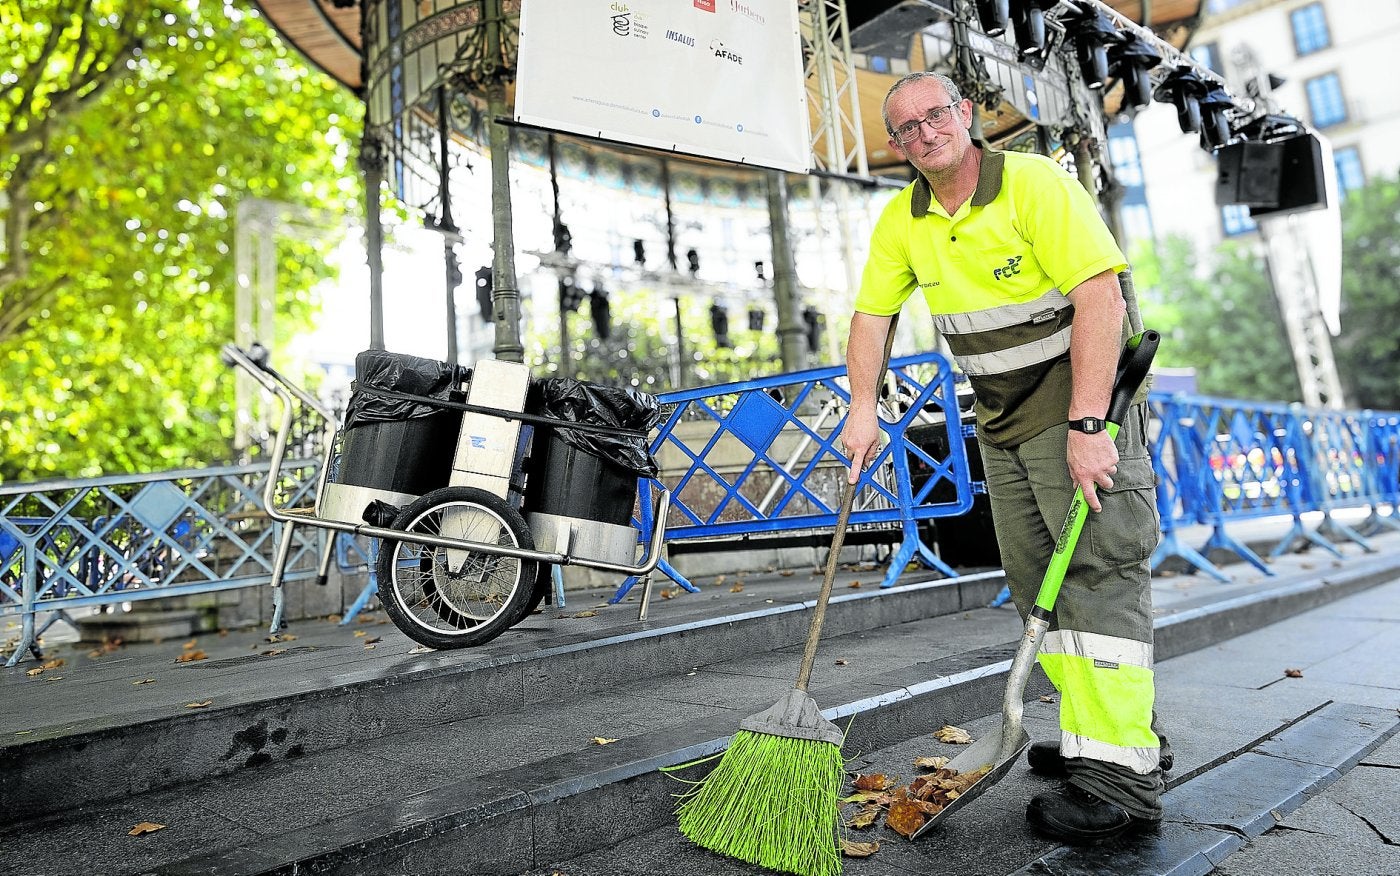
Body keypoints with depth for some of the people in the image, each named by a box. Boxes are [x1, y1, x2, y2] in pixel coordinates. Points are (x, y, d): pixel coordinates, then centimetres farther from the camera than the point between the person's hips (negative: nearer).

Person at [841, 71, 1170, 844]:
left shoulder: (1035, 184, -15)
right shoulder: (901, 221, 3)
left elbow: (1098, 298, -23)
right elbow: (871, 316, 6)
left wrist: (1085, 424, -29)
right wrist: (863, 409, -6)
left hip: (1083, 401, -6)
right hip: (1000, 418, 7)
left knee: (1099, 573, -11)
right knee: (1036, 580, 8)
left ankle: (1121, 776, -4)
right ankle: (1112, 734, 22)